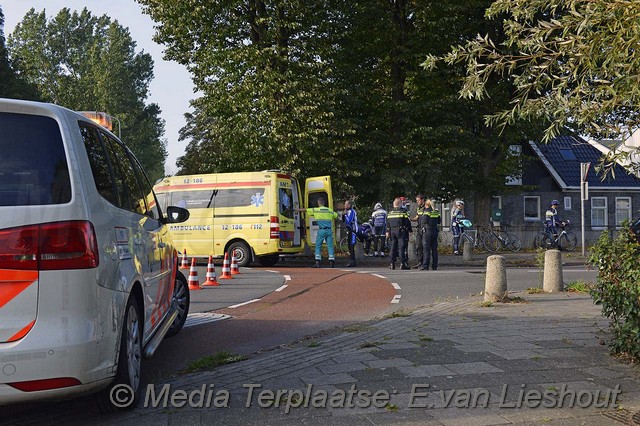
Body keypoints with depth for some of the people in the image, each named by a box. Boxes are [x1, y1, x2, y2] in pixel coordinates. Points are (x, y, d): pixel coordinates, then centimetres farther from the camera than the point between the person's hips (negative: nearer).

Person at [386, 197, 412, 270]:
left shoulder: (390, 213, 9)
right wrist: (409, 230, 3)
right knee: (401, 247, -5)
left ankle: (392, 264, 9)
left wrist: (388, 232, 15)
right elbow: (408, 222, -8)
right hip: (401, 232, -5)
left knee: (393, 248, 9)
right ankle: (402, 264, -9)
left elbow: (388, 224, 11)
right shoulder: (403, 212, -6)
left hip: (392, 231, 5)